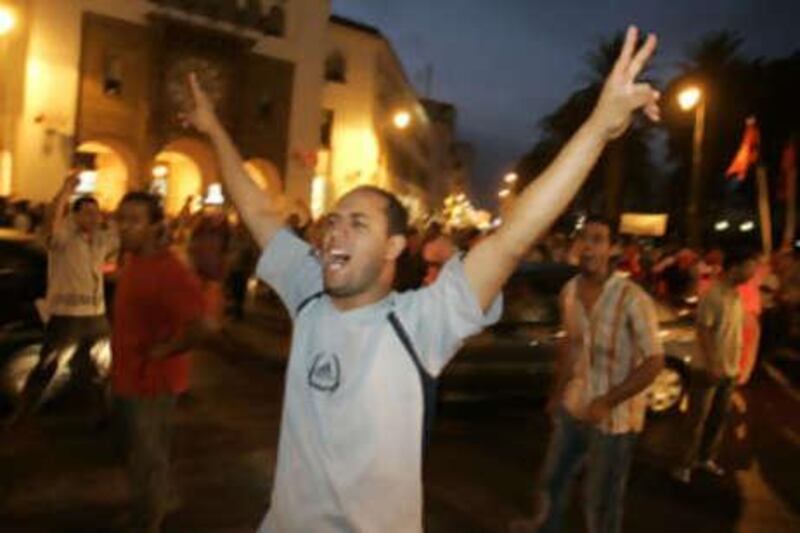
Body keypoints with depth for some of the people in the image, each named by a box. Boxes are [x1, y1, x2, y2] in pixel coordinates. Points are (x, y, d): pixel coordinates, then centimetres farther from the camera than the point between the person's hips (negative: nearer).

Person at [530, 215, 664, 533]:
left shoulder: (633, 299, -23)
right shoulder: (569, 290, -2)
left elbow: (655, 362, -19)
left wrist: (608, 402, -23)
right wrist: (558, 392, 12)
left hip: (614, 417, -6)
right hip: (574, 406, 6)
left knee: (601, 500, 11)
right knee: (552, 479, 23)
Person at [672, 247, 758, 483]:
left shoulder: (736, 295, 8)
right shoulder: (713, 295, -17)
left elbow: (735, 332, 14)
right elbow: (703, 331, -19)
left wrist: (736, 364, 13)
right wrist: (712, 365, -21)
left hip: (730, 369, 8)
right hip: (711, 369, -8)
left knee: (720, 417, 16)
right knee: (698, 419, 0)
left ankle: (706, 458, 30)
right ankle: (685, 464, 9)